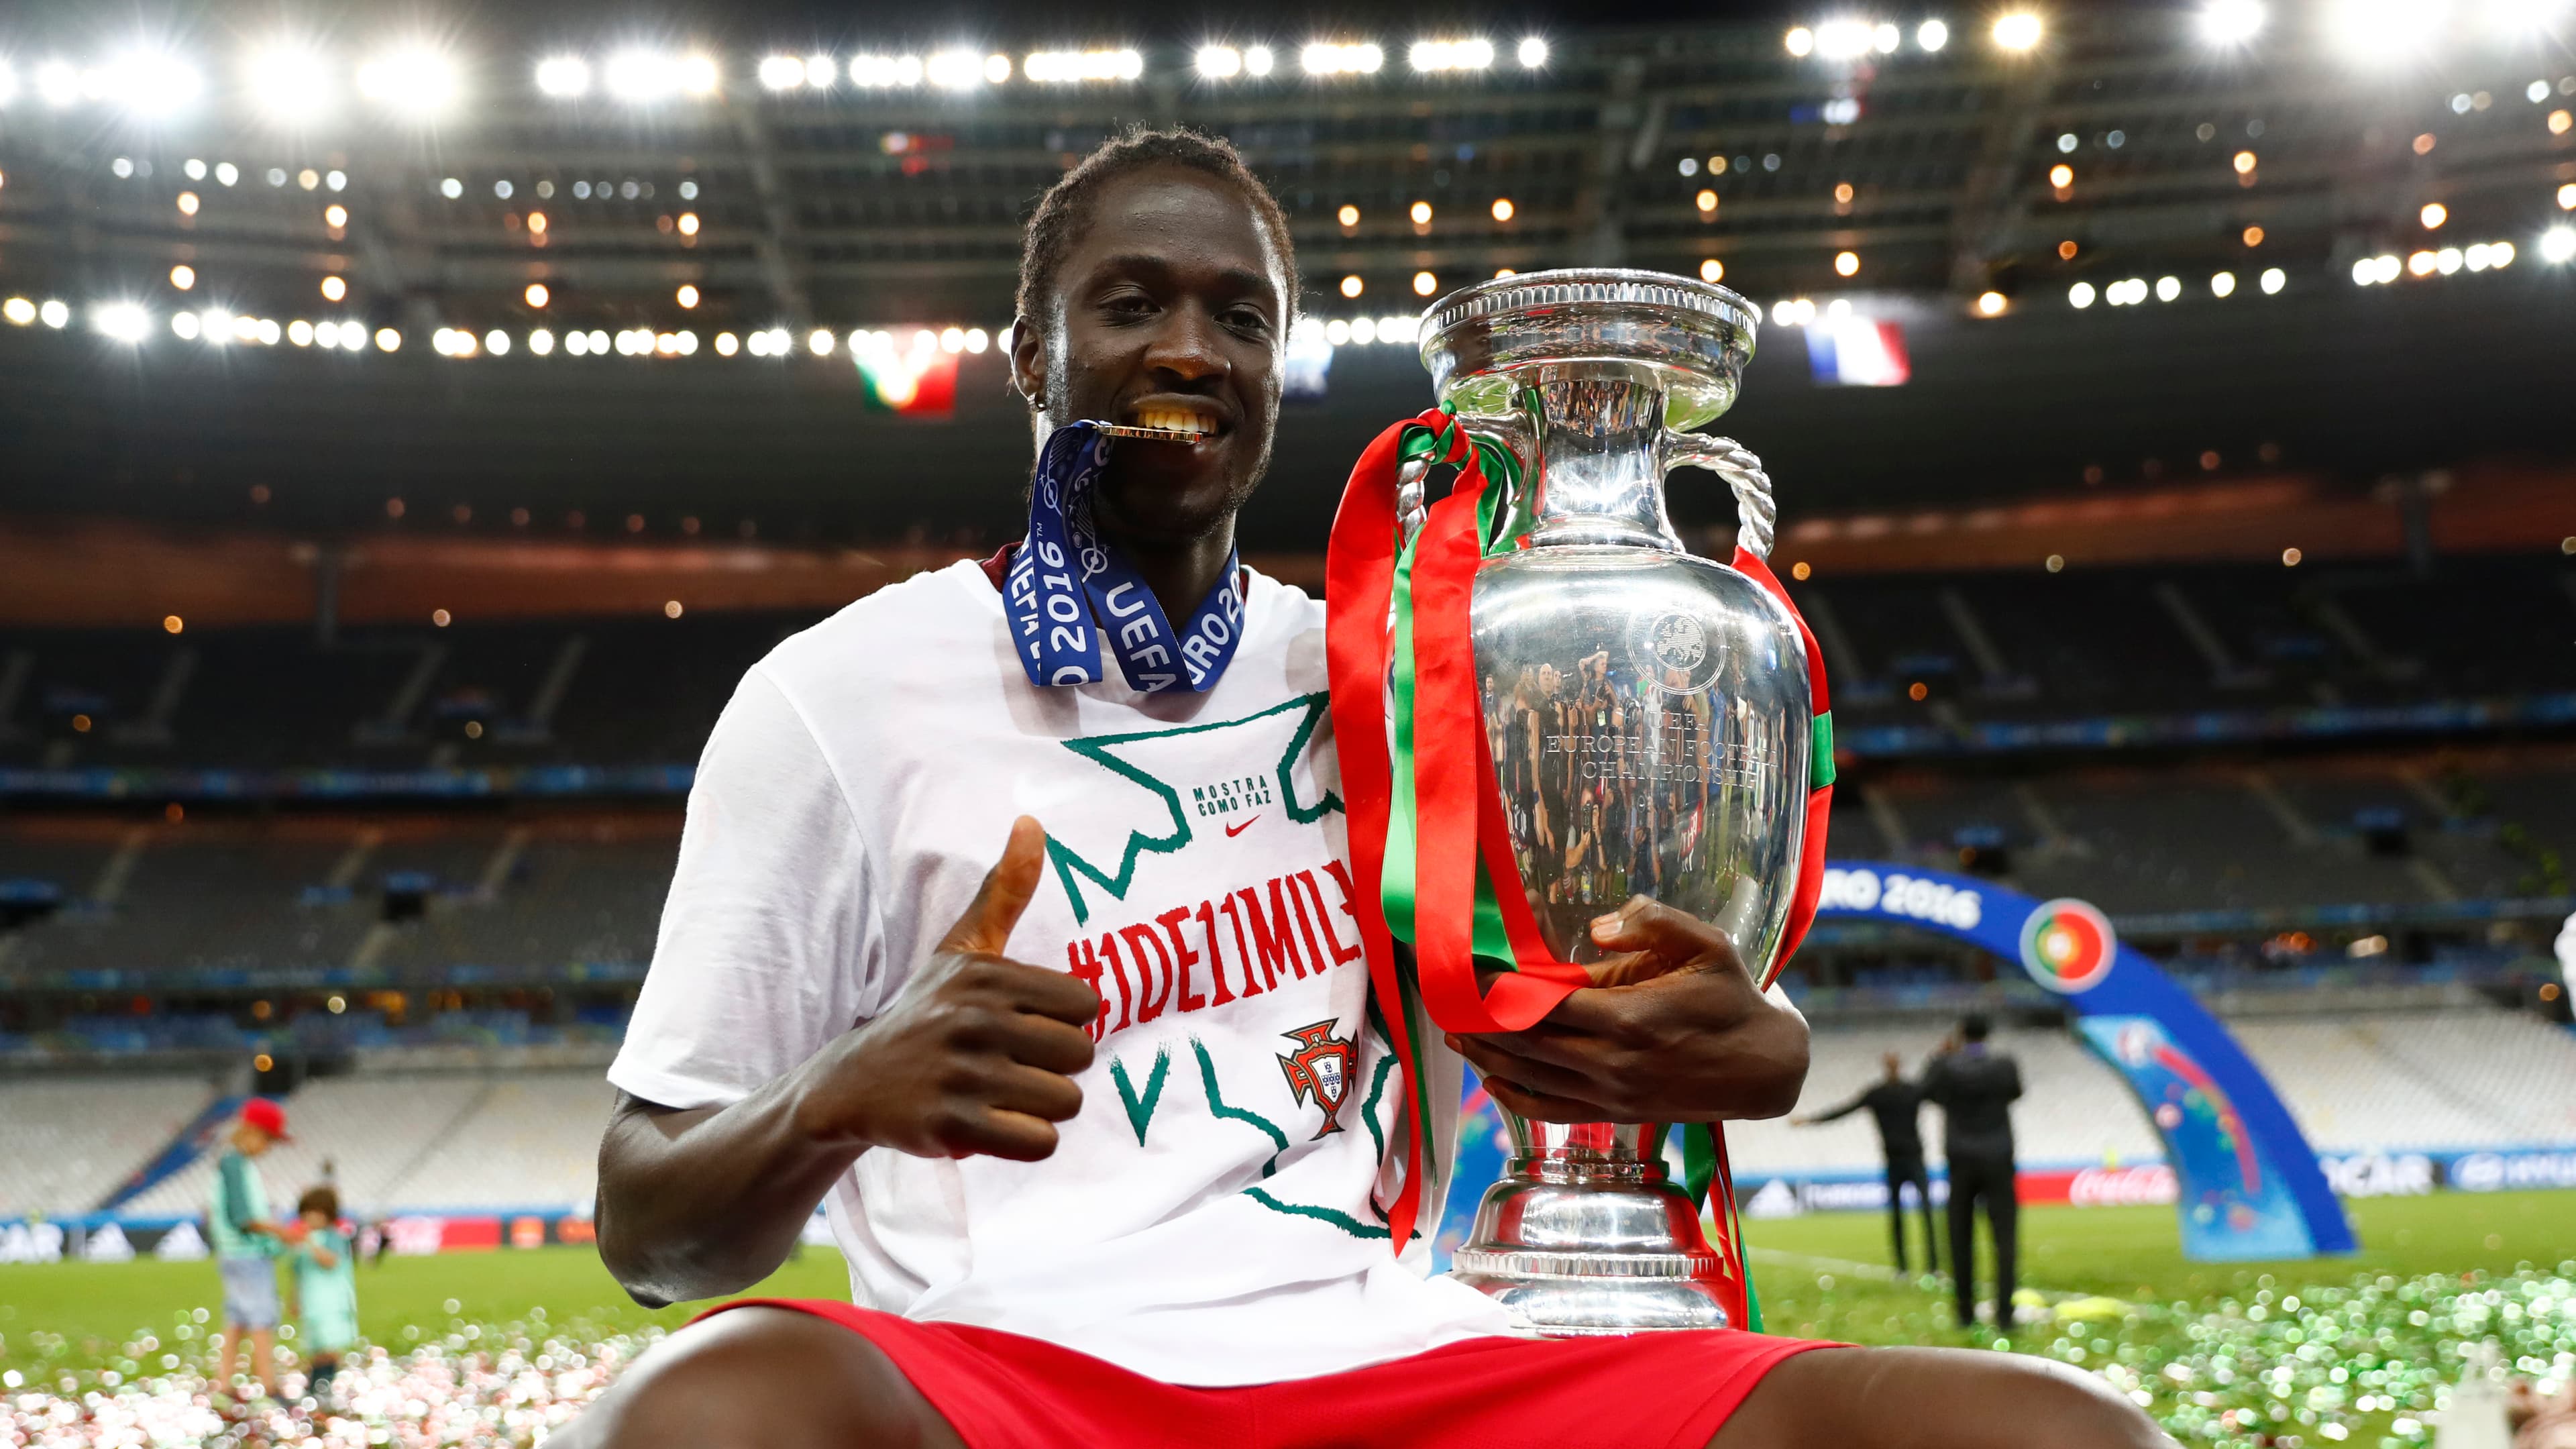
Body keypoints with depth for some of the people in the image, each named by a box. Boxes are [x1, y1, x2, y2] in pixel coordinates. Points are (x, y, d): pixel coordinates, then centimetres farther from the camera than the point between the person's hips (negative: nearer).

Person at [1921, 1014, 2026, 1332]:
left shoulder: (1946, 1067, -9)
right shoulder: (2004, 1065, -7)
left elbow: (1928, 1092, 10)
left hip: (1961, 1164, 1)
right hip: (1998, 1163, -1)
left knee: (1961, 1240, 11)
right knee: (2005, 1239, 0)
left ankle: (1966, 1313, 13)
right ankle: (2004, 1314, -11)